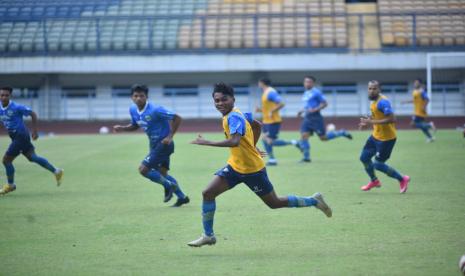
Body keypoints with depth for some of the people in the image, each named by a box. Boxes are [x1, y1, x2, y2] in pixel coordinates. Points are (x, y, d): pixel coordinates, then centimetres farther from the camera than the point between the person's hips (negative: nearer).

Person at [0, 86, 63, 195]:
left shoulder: (16, 107, -18)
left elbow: (33, 114, -10)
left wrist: (35, 131, -9)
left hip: (21, 136, -8)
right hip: (15, 137, 8)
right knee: (32, 157, 14)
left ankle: (10, 185, 14)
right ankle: (56, 172, 26)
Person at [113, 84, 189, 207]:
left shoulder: (155, 110, -25)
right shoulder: (133, 110, -2)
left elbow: (177, 118, -21)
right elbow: (135, 125, 17)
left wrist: (170, 136, -23)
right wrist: (122, 128, -2)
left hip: (163, 144, -8)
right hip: (154, 144, 8)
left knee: (143, 169, -13)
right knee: (162, 173, 15)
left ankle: (168, 186, 7)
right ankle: (182, 197, 29)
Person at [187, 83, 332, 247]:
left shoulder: (233, 117, -25)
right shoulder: (237, 114, 4)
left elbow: (234, 141, -41)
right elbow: (257, 126, 18)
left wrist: (207, 143, -40)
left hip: (253, 170, -9)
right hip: (235, 166, 9)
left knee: (274, 203, 7)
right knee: (208, 193, -3)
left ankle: (314, 201, 25)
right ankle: (208, 235, 5)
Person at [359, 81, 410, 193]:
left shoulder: (382, 102, -24)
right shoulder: (374, 100, 6)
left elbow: (391, 119, -31)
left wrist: (371, 122, -29)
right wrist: (368, 122, 3)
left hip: (386, 138, -9)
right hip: (376, 135, 9)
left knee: (378, 165, -3)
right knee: (364, 157, 15)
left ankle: (402, 179, 15)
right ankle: (374, 181, 38)